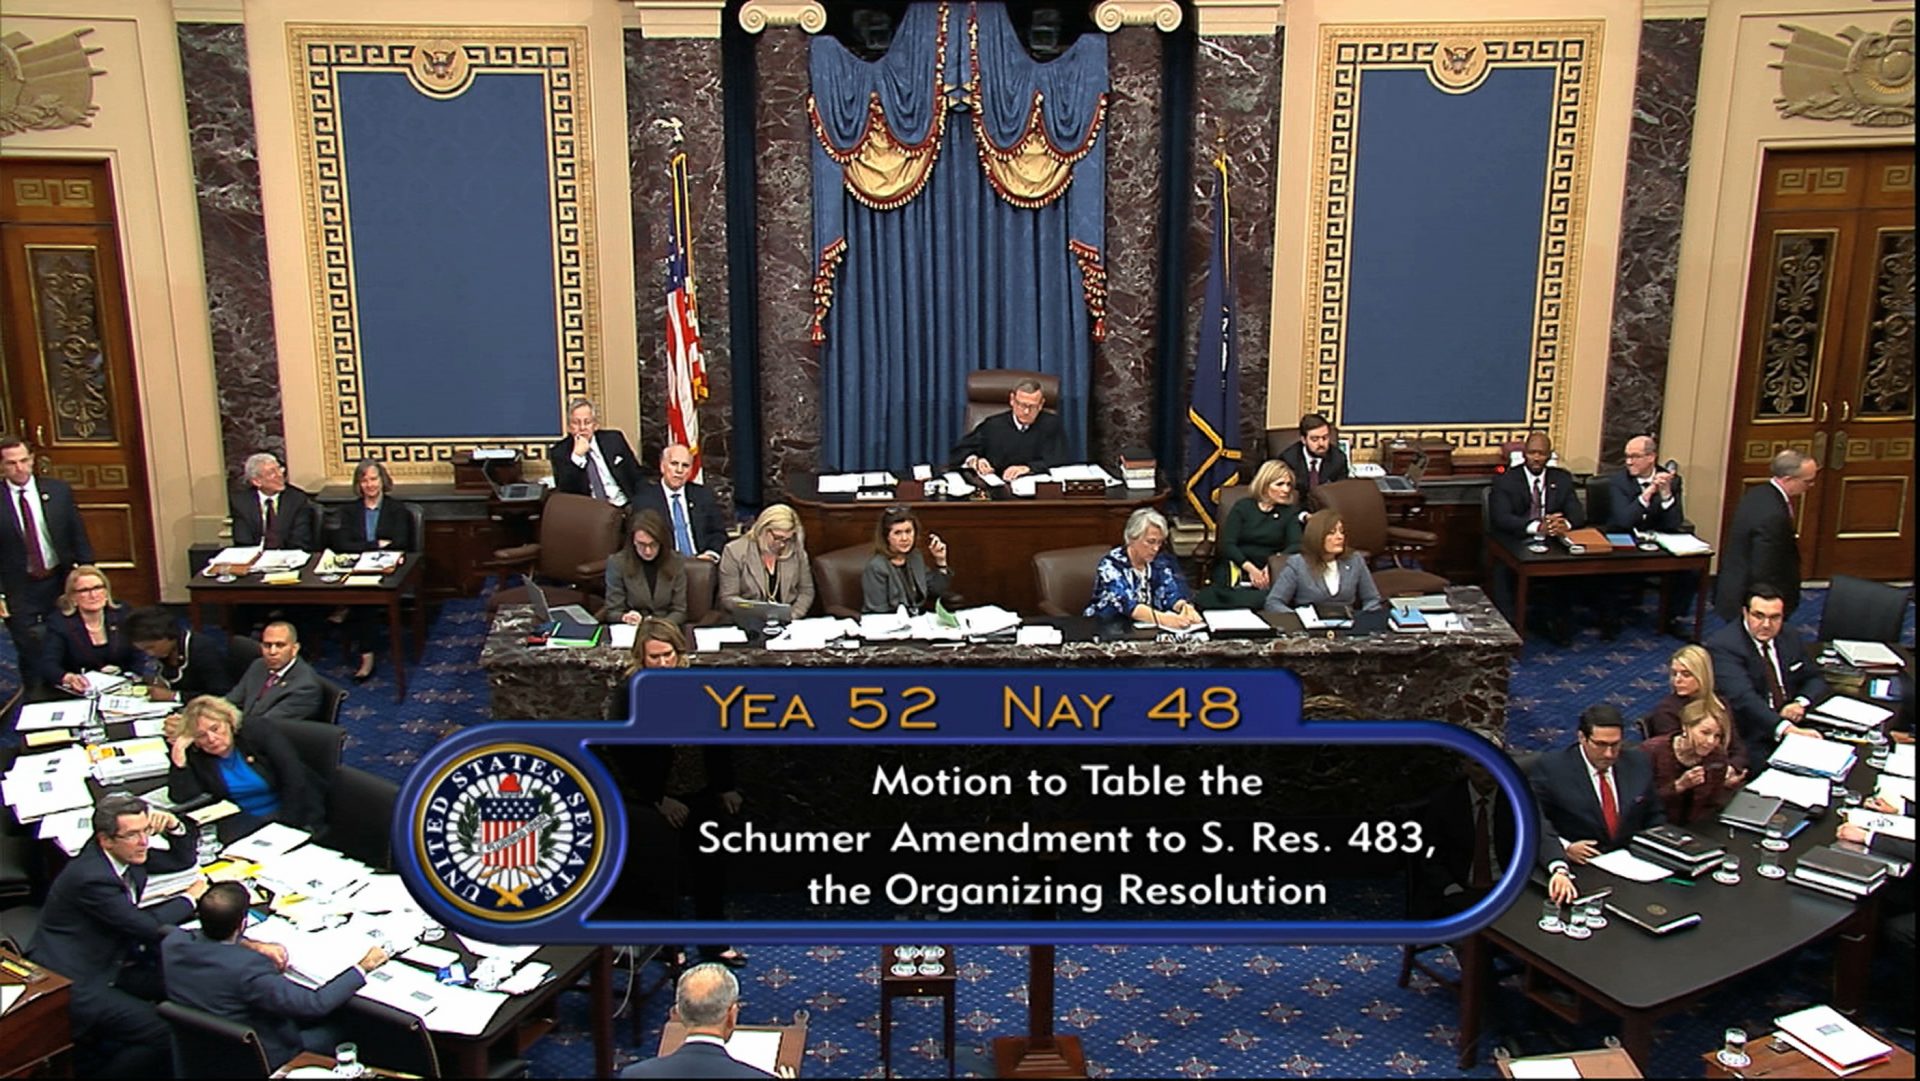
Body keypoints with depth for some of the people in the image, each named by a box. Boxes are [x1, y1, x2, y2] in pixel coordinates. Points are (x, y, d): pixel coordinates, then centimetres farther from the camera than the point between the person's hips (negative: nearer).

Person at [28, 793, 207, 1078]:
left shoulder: (128, 853, 0)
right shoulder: (91, 876, -25)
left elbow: (184, 860, 17)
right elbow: (147, 927, -19)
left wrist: (174, 826, -4)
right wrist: (190, 899, -2)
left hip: (110, 963, 10)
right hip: (72, 986, -10)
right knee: (169, 1035, -19)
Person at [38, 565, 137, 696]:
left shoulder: (123, 616, 8)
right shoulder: (59, 624, 2)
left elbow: (139, 659, 8)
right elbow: (47, 665, -12)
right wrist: (68, 678, -34)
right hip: (80, 694, 1)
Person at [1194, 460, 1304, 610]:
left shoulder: (1288, 513, 16)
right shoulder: (1243, 507, 11)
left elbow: (1296, 546, 2)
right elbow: (1227, 544, 1)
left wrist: (1275, 561, -19)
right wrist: (1249, 567, -16)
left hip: (1266, 575, 1)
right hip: (1235, 568, -1)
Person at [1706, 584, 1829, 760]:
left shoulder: (1790, 639, 11)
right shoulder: (1723, 645, -14)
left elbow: (1814, 680, 21)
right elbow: (1743, 697, -26)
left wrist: (1801, 703, -4)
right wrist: (1785, 728, -40)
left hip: (1794, 727, 7)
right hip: (1748, 741, -7)